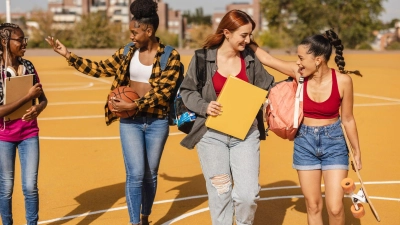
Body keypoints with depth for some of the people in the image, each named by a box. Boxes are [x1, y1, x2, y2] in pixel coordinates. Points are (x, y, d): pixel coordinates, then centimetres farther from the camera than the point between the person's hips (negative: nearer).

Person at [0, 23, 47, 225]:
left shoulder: (28, 66, 0)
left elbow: (43, 98, 9)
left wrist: (38, 108, -14)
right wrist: (28, 96, -21)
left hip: (29, 133, 3)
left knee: (30, 186, 2)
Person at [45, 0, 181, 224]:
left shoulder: (171, 56, -8)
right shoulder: (127, 53, 3)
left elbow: (163, 92, -15)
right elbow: (99, 68, 8)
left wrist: (133, 105, -23)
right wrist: (68, 54, 1)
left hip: (157, 122, -1)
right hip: (130, 121, 1)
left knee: (150, 174, 12)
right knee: (135, 174, -6)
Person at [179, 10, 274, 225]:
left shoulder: (251, 59, 3)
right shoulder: (203, 58, -5)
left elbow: (267, 88, 11)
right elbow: (187, 91, 1)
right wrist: (203, 106, -15)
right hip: (212, 134, -1)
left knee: (248, 194, -4)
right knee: (219, 193, 7)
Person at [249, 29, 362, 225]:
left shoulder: (342, 80, -15)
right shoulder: (299, 73, -10)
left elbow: (348, 119, -3)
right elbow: (267, 59, -1)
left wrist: (357, 152, 4)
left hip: (334, 142, -2)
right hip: (304, 142, 2)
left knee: (335, 208, -6)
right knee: (313, 206, 9)